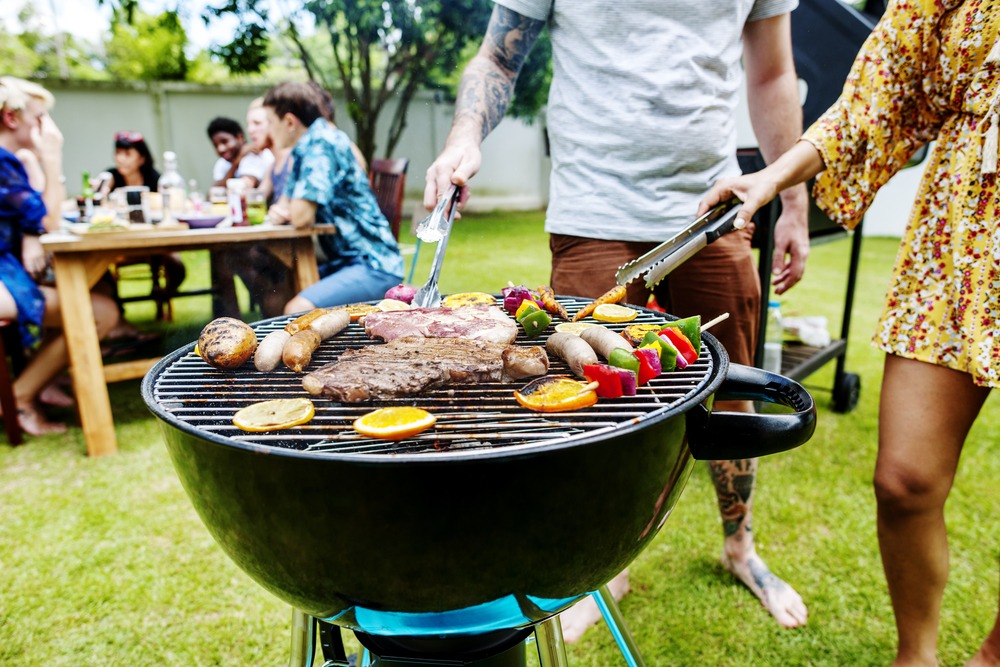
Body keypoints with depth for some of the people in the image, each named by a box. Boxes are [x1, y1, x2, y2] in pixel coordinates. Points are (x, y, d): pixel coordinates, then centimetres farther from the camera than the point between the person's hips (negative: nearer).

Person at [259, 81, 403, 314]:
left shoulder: (323, 143, -15)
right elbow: (286, 209, 22)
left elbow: (302, 216, -23)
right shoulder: (304, 148, 14)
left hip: (374, 267, -10)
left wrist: (292, 211, 1)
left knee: (297, 310, -26)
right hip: (345, 260, 10)